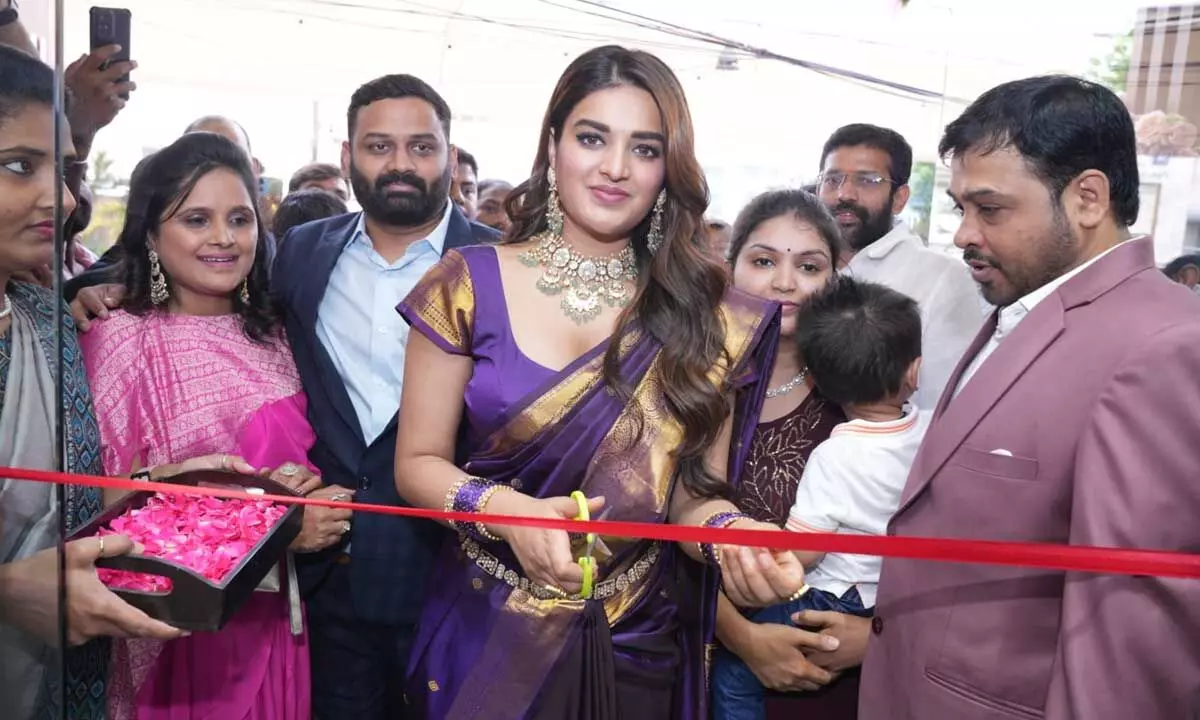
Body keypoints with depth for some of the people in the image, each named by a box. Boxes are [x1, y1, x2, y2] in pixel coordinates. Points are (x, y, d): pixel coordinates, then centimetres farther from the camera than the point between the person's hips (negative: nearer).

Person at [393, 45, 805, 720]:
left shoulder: (705, 315, -5)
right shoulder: (470, 285, -8)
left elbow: (693, 491, -4)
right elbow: (418, 462, -6)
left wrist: (731, 531, -26)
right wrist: (504, 510, -24)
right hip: (483, 635, -1)